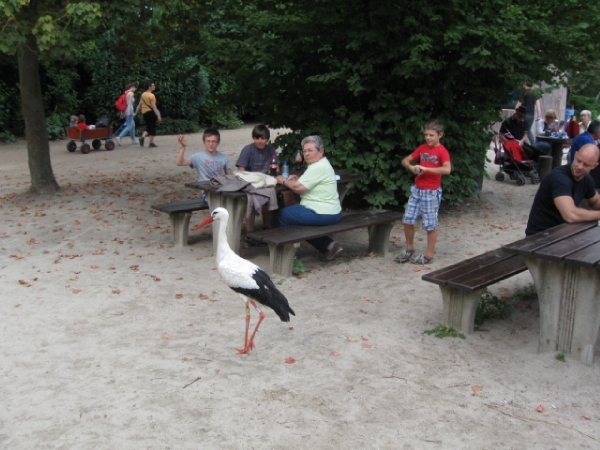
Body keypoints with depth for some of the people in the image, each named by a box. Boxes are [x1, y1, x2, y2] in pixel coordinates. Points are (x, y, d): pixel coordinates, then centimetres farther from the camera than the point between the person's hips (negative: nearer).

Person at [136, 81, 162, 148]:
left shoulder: (143, 94, 10)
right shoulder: (151, 95, -14)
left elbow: (139, 105, 12)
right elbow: (153, 107, -20)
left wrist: (136, 113, 18)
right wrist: (158, 116, -21)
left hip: (144, 112, 8)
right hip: (151, 112, -8)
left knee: (148, 127, 18)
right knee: (152, 127, 1)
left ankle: (142, 137, -3)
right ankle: (151, 143, 2)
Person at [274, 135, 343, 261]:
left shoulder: (318, 167, -19)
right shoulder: (320, 165, 14)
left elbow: (298, 187, -21)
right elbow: (304, 184, 23)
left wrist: (283, 180, -4)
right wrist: (297, 179, 4)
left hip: (323, 214, -11)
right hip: (328, 212, 11)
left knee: (284, 214, -2)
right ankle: (328, 246, 16)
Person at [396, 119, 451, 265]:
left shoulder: (442, 151, -12)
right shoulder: (422, 148, 7)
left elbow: (447, 169, -28)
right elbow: (405, 161, 11)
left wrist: (426, 168, -28)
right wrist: (412, 168, -11)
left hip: (431, 192, -6)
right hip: (417, 190, 6)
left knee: (430, 224, 4)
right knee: (407, 220, 8)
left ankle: (429, 254, 14)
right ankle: (409, 249, 24)